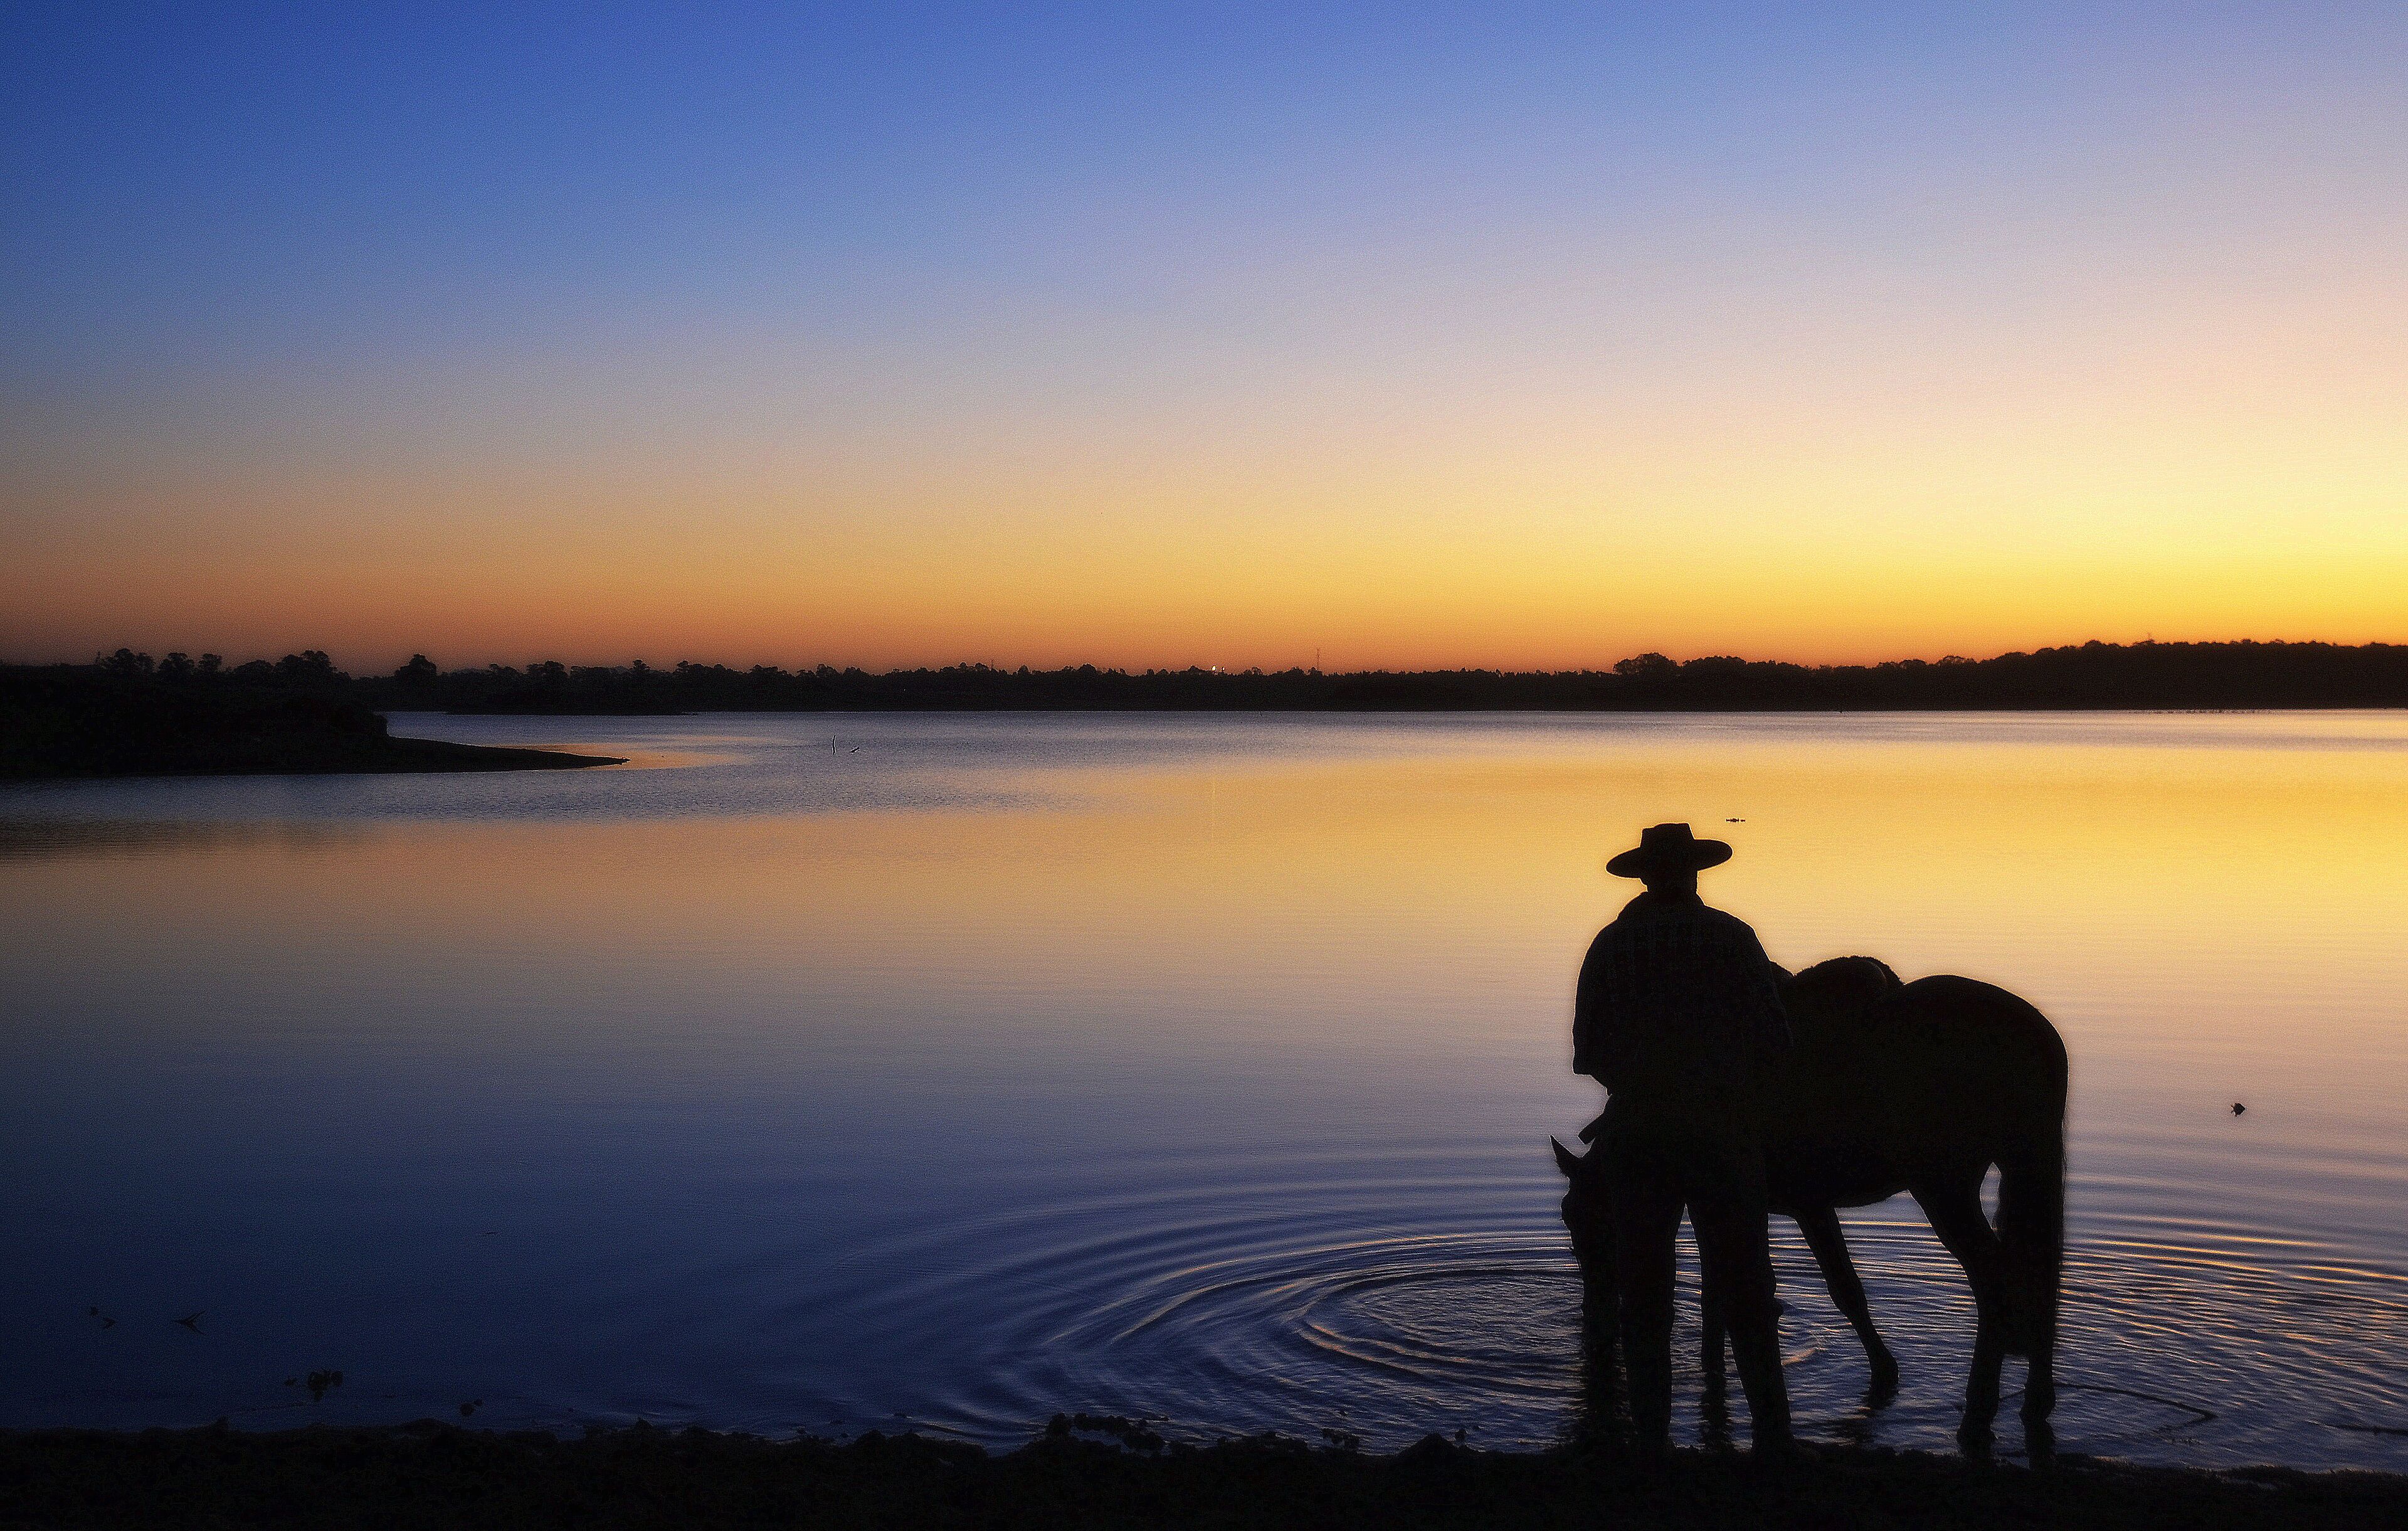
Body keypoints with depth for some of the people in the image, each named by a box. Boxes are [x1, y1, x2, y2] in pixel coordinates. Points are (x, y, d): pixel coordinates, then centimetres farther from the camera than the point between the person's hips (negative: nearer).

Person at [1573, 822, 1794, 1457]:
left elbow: (1588, 1051, 1)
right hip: (1721, 1132, -1)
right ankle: (1771, 1430, 7)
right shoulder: (1732, 938, -3)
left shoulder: (1611, 945, 1)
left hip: (1634, 1134, 1)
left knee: (1644, 1292, 7)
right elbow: (1775, 1040, -3)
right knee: (1743, 1285, 7)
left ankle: (1652, 1435, 7)